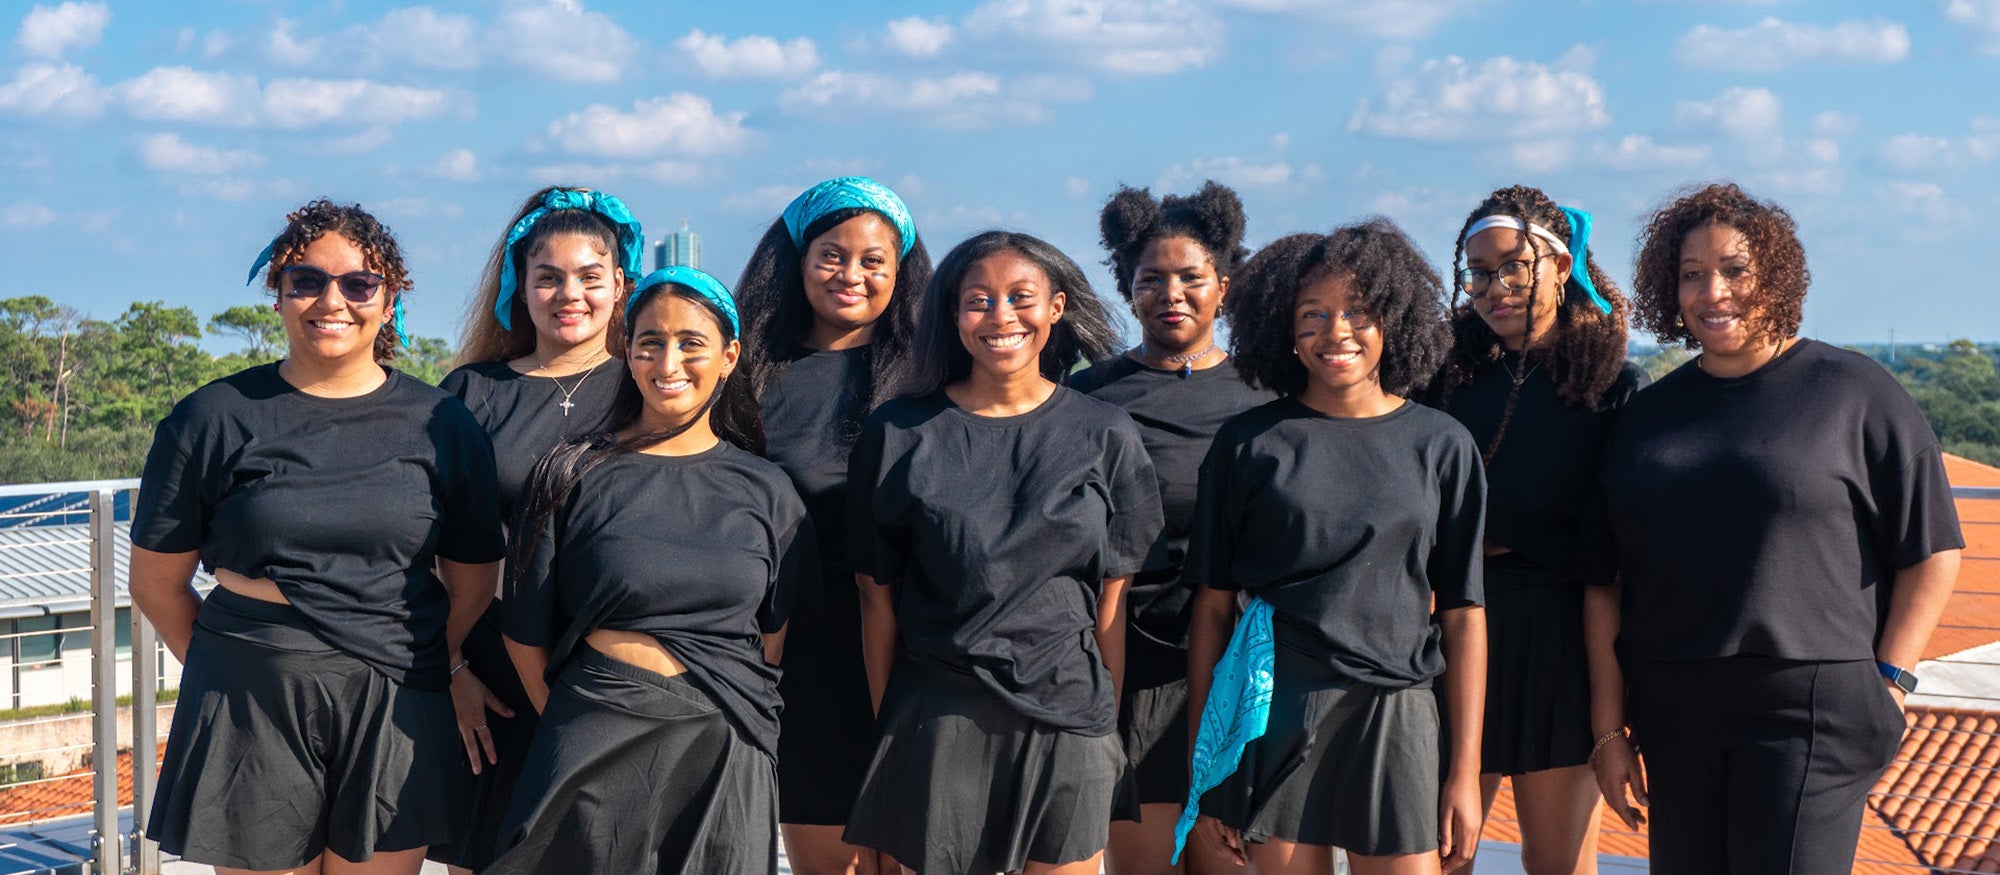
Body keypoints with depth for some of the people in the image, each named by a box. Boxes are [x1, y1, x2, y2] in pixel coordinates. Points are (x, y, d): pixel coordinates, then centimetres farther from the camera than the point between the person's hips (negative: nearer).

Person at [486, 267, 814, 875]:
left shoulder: (766, 492, 7)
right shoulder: (575, 476, 2)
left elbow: (773, 641, 11)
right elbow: (526, 634, 4)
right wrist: (576, 728, 4)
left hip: (725, 759, 2)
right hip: (594, 756, -1)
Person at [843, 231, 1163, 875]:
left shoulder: (1105, 436, 3)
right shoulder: (901, 433, 1)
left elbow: (1112, 598, 5)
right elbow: (878, 593, 3)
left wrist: (1109, 724, 5)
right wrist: (885, 722, 3)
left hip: (1067, 720, 1)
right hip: (935, 721, -1)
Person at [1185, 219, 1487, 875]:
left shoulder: (1442, 446, 5)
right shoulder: (1248, 445, 3)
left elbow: (1462, 617, 5)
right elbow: (1212, 609, 4)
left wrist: (1465, 770, 0)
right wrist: (1202, 763, 1)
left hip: (1399, 721, 1)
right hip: (1273, 719, 0)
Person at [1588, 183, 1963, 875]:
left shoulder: (1855, 392, 1)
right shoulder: (1648, 415, 12)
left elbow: (1933, 552, 1)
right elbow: (1607, 582, 11)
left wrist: (1886, 684, -7)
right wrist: (1609, 728, 6)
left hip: (1811, 713, -4)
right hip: (1673, 718, 4)